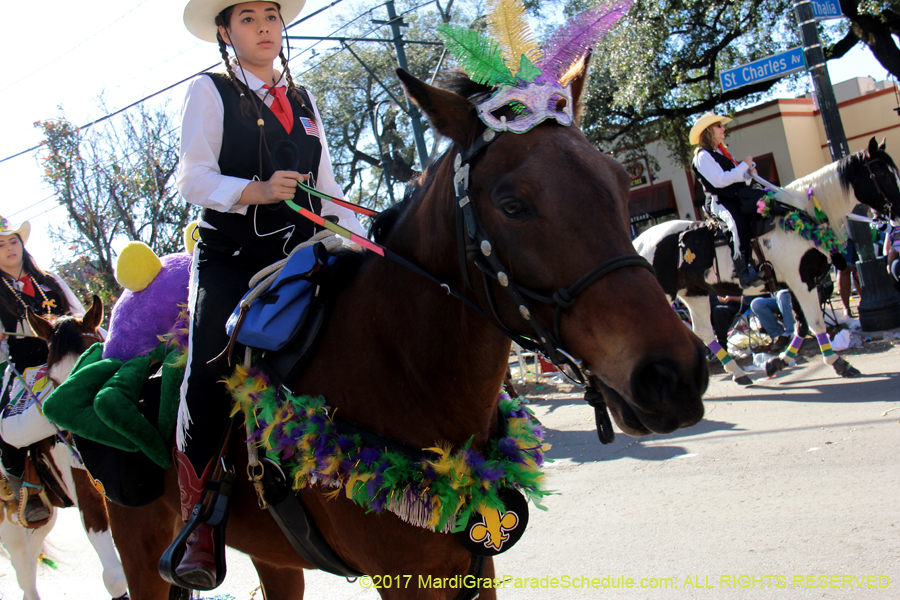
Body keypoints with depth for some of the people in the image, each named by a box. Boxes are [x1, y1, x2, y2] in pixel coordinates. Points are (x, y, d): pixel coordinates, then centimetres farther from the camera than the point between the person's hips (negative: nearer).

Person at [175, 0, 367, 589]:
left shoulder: (303, 101, 21)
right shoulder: (209, 91, 7)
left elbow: (328, 190, 17)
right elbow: (193, 177, -5)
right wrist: (256, 191, -23)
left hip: (300, 252, 5)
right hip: (230, 256, -4)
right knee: (209, 373, -22)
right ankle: (196, 520, -8)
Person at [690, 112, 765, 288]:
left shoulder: (721, 152, 21)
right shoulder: (703, 155, -7)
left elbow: (739, 178, 25)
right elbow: (720, 180, -20)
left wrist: (748, 173, 3)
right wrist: (744, 165, -13)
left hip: (738, 196, 9)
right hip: (719, 201, -9)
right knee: (737, 221, -36)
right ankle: (744, 269, -36)